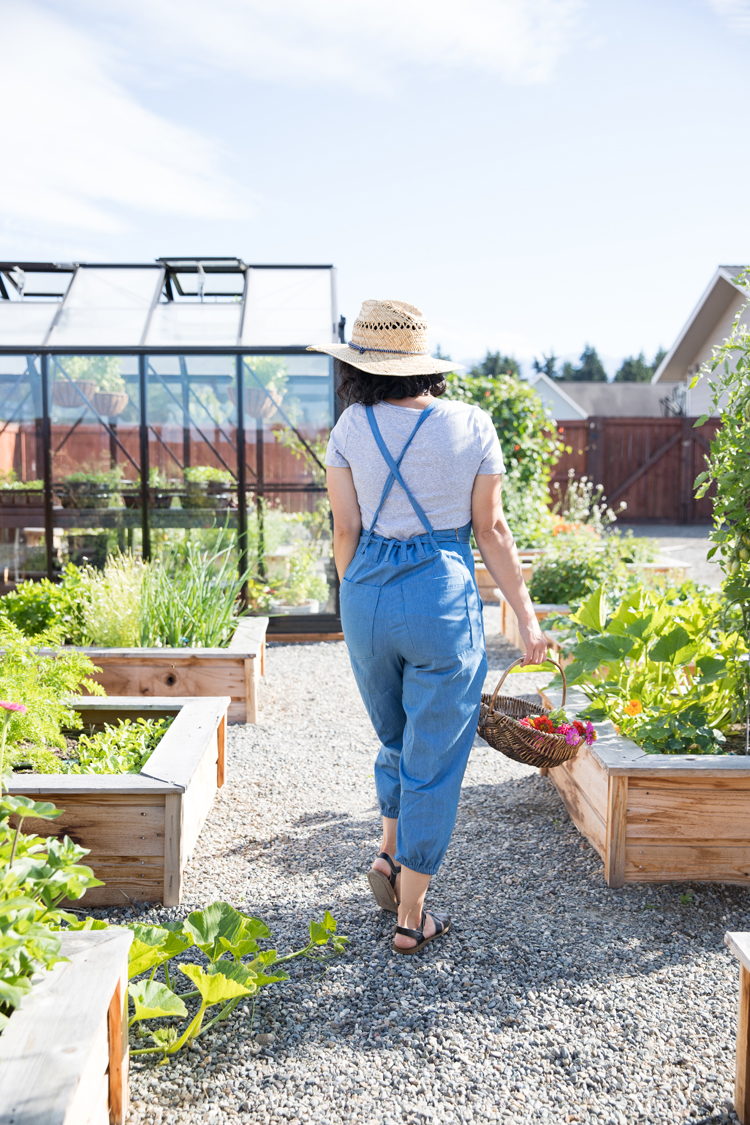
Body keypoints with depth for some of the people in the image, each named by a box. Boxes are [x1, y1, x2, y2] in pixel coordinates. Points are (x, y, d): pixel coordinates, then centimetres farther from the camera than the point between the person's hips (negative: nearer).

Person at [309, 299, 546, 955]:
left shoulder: (351, 427, 0)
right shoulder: (473, 426, -2)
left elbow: (345, 532, 1)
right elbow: (491, 530, -1)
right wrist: (525, 615, 6)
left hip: (367, 595, 3)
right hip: (445, 596, -2)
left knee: (398, 739, 28)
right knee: (434, 757, 8)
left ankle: (391, 853, 25)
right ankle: (411, 918, 16)